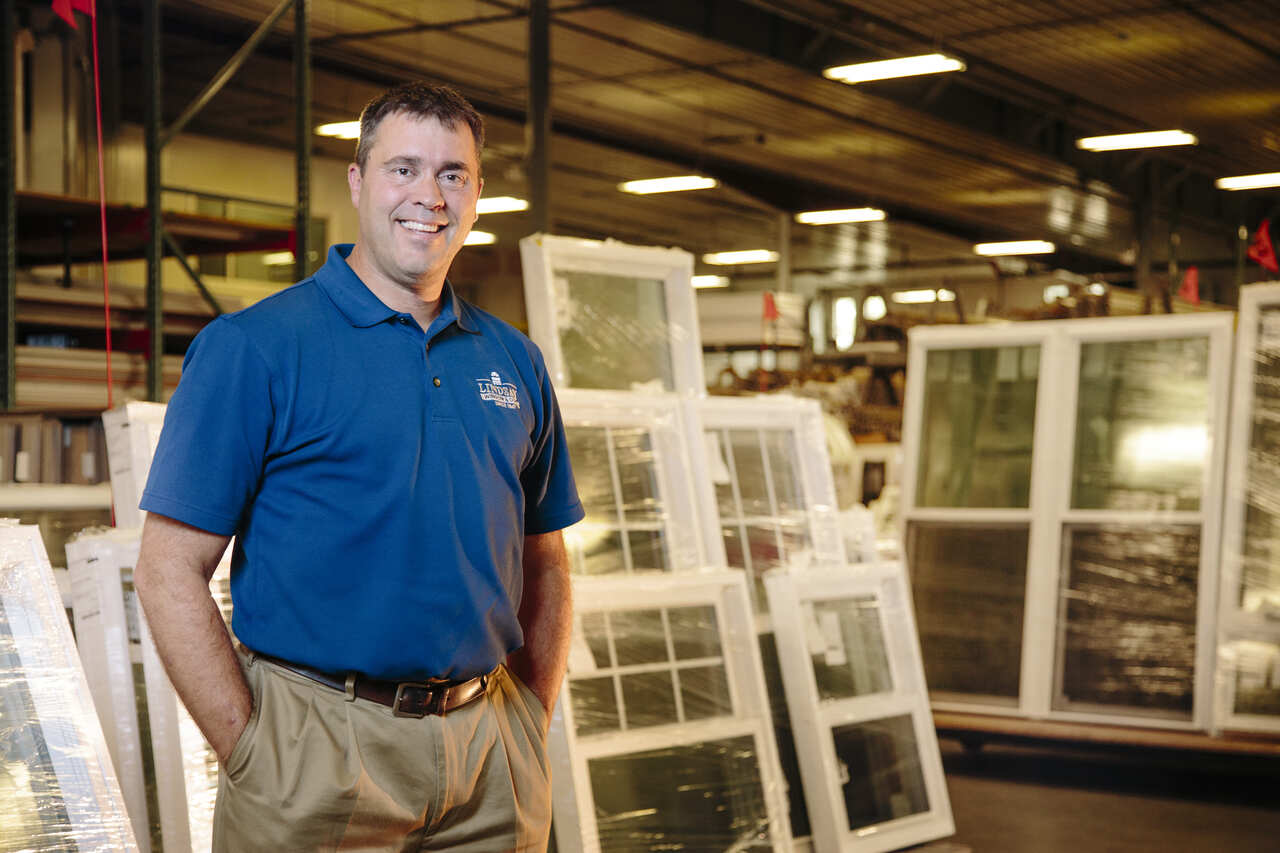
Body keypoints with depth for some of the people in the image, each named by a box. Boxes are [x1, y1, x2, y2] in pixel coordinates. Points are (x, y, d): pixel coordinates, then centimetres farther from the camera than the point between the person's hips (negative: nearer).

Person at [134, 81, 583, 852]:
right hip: (319, 752, -4)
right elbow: (171, 571, -9)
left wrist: (533, 724, 7)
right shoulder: (253, 347, -5)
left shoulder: (514, 360, 10)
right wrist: (253, 753, -13)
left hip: (490, 751, 4)